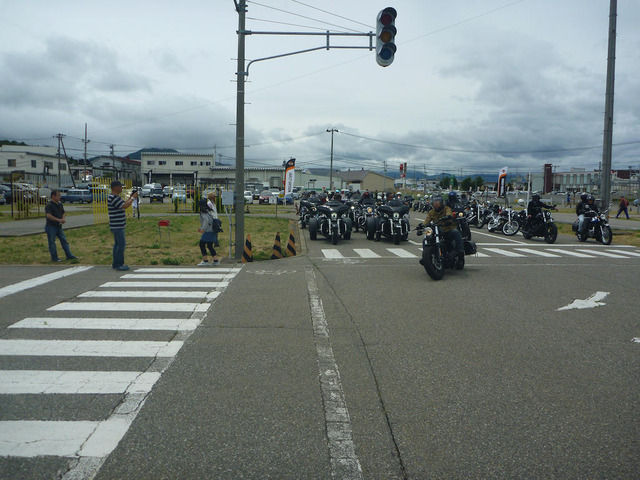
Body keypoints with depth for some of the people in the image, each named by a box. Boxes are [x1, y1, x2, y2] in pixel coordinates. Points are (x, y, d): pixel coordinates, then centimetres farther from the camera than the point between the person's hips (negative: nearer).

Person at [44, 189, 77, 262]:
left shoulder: (60, 204, 10)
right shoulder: (49, 205, -14)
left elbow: (63, 213, 21)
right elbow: (49, 216, -25)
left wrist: (63, 219, 0)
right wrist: (59, 220, -29)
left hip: (59, 226, 7)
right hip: (51, 226, -7)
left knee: (64, 241, 7)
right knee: (52, 243, 2)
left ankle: (69, 255, 11)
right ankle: (54, 258, 9)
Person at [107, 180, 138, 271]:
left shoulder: (114, 197, 15)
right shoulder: (113, 198, -19)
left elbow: (123, 205, 22)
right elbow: (125, 206, -25)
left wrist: (130, 198, 11)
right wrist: (133, 198, -15)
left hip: (118, 226, 11)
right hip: (117, 226, -11)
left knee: (117, 244, 14)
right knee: (121, 244, -9)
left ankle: (115, 264, 20)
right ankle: (118, 265, -4)